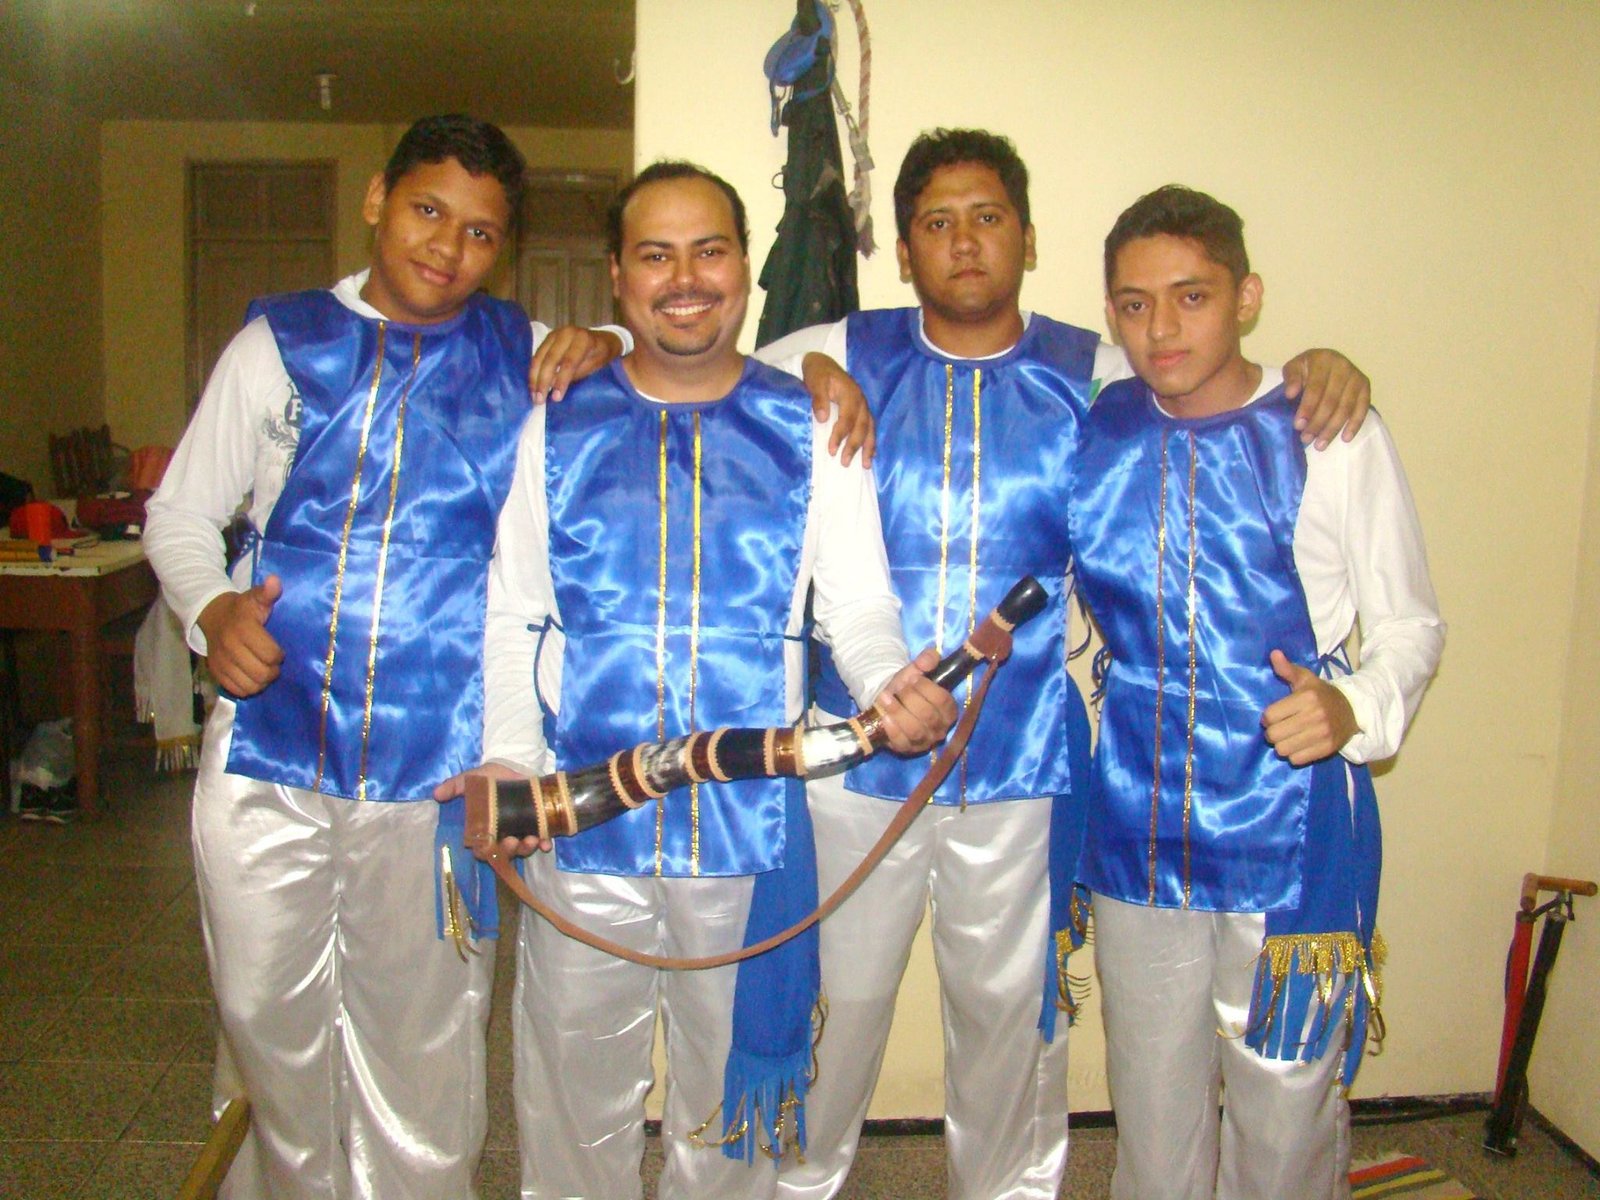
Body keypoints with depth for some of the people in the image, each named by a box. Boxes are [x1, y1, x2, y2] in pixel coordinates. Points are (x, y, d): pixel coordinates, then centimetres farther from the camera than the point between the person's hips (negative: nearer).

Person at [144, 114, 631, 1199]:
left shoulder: (525, 356, 4)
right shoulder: (282, 342, 6)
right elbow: (181, 511, 11)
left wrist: (606, 349, -10)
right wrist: (212, 609, -9)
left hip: (440, 769, -1)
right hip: (268, 749, 1)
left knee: (422, 1039, 13)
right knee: (268, 1017, 16)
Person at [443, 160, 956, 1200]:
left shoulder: (808, 429, 3)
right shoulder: (558, 428, 4)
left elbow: (859, 605, 0)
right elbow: (511, 617, 4)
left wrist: (891, 683, -22)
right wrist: (509, 759, -11)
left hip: (753, 824, 0)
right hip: (580, 822, 1)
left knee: (732, 1087, 18)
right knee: (575, 1088, 16)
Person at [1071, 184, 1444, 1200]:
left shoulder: (1330, 432, -7)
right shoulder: (1092, 428, 1)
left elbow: (1410, 624, 0)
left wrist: (1356, 708, -20)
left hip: (1294, 829, -2)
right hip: (1137, 829, 3)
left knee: (1287, 1113, 10)